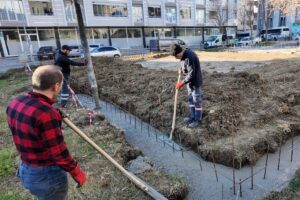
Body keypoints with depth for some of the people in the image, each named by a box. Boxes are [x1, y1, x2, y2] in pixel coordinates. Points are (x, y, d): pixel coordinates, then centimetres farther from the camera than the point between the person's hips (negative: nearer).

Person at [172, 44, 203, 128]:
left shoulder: (189, 57, -28)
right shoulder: (185, 54, 2)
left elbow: (191, 74, -27)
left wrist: (183, 82, -22)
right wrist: (182, 68, 3)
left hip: (195, 82, -10)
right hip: (190, 81, 10)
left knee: (197, 101, 3)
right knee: (190, 99, 18)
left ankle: (198, 120, 18)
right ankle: (192, 117, 33)